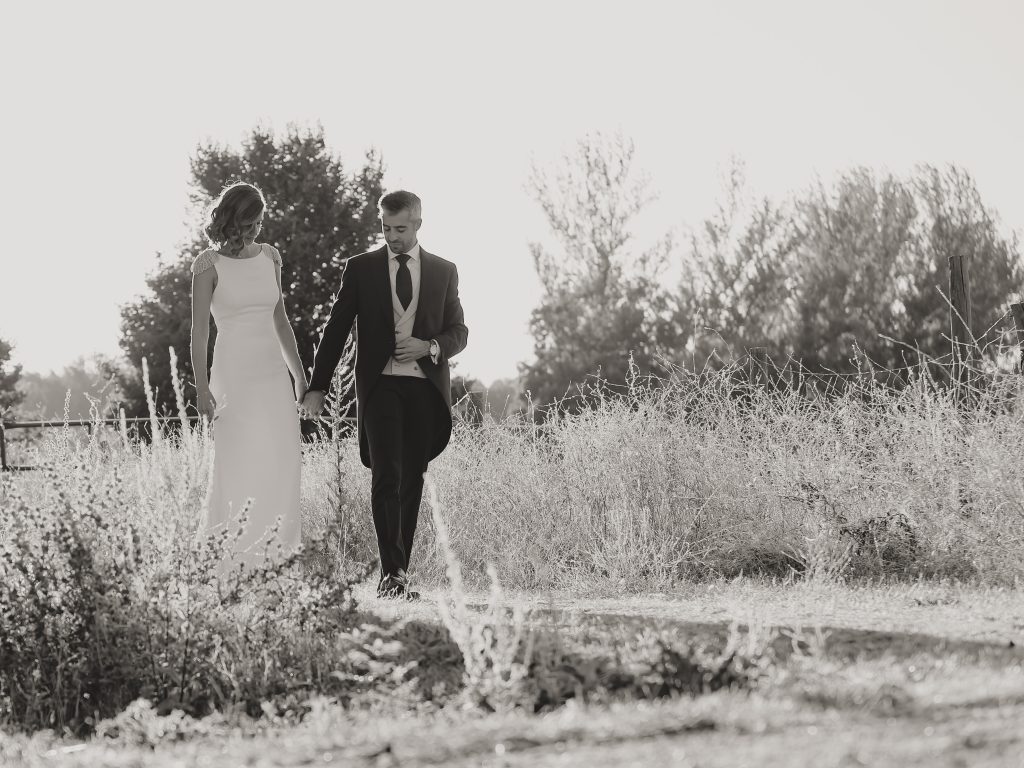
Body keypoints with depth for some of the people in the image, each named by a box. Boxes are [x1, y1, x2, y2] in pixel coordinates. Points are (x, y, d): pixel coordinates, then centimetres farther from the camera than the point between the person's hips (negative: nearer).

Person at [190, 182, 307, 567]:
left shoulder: (269, 257, 11)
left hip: (274, 372, 5)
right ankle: (235, 557, -2)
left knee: (281, 467, 2)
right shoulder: (209, 264, -5)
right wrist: (202, 388, -13)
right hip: (234, 372, -5)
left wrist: (299, 373, 18)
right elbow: (199, 332, -6)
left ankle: (275, 555, 9)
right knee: (240, 468, -7)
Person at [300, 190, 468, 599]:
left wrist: (429, 346, -10)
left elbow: (458, 332, 12)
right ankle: (392, 571, -19)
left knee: (411, 482, 4)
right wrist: (318, 387, -2)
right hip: (380, 385, -2)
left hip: (426, 387, 2)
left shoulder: (444, 272, 10)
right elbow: (336, 330, 5)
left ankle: (398, 574, 11)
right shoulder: (361, 268, 6)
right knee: (385, 477, -15)